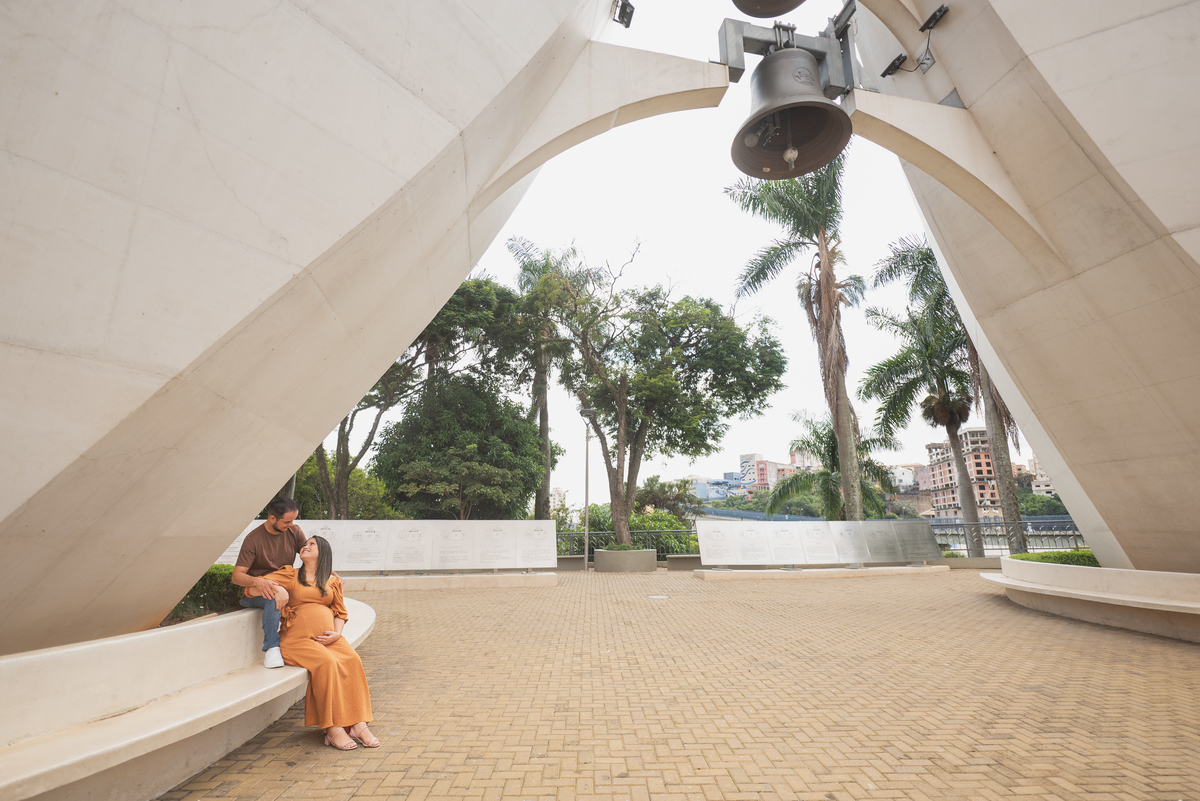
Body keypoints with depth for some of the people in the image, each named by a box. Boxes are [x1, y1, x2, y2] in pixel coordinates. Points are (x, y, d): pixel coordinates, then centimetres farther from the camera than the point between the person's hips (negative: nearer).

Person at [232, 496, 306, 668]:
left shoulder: (294, 532, -1)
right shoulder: (253, 539, -13)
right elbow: (236, 576, -15)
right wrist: (257, 581, -37)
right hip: (258, 590, -4)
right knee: (274, 596, -38)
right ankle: (272, 648, -25)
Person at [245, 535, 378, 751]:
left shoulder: (333, 580, 17)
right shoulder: (290, 575, 10)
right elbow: (251, 588, 3)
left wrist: (337, 634, -2)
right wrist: (275, 588, -18)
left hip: (329, 638, 3)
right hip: (298, 639, -3)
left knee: (352, 660, -27)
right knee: (327, 662, -32)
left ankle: (358, 724, -24)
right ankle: (332, 729, -26)